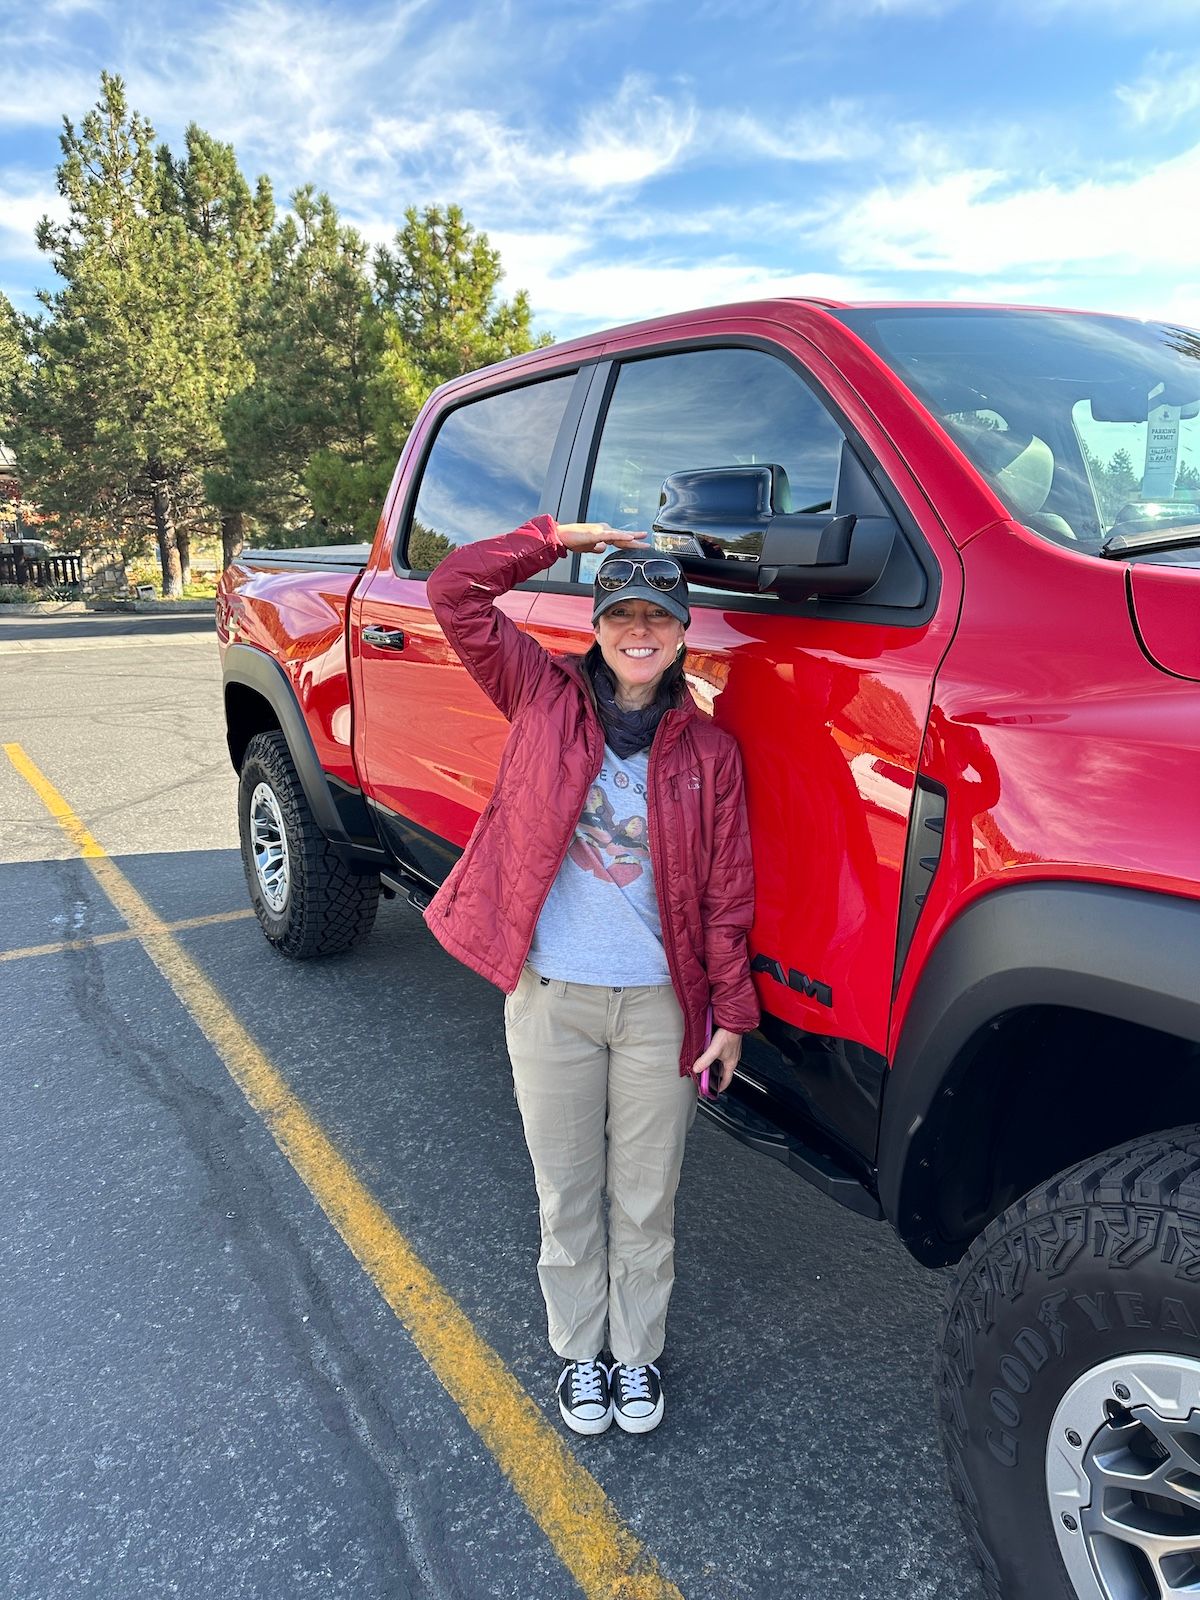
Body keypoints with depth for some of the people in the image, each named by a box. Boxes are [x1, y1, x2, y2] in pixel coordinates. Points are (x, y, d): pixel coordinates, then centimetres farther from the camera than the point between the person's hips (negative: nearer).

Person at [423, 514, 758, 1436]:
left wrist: (731, 1012, -2)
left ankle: (638, 1356, 39)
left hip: (660, 1005, 0)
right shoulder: (544, 698, -1)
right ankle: (580, 1354, 39)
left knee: (646, 1202, 16)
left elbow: (726, 892, 0)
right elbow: (456, 591, -7)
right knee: (568, 1196, 16)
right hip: (550, 998, 0)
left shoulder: (707, 750, -1)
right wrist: (561, 537, -6)